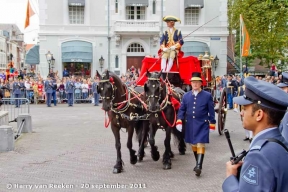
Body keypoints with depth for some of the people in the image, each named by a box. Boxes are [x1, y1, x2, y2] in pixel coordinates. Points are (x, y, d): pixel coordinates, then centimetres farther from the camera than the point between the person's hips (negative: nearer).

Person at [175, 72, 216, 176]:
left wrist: (212, 124, -2)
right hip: (190, 125, 4)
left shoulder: (207, 95, -3)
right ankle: (198, 163, 28)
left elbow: (211, 111, -1)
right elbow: (182, 109, 6)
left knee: (200, 144, -11)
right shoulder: (186, 95, 5)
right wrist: (179, 121, -6)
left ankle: (199, 166, -14)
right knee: (193, 145, 13)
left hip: (202, 125, -4)